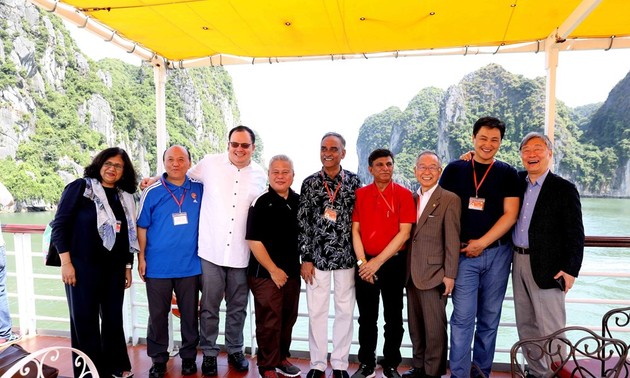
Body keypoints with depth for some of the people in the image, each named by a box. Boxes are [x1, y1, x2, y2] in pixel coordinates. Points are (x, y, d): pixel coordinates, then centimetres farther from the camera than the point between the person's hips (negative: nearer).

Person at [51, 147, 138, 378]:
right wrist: (65, 262, -12)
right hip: (83, 267, -4)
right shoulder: (80, 188, -3)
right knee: (85, 320, 5)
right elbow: (59, 225, -7)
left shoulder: (125, 197, 9)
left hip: (114, 269, 4)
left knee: (114, 318, 12)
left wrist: (127, 267, 12)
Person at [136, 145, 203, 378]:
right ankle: (158, 359, 29)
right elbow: (142, 227, -1)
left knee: (190, 314, 12)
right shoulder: (152, 192, -5)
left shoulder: (199, 190, 0)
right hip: (158, 266, -1)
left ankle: (189, 357, 30)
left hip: (190, 265, 1)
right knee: (158, 315, 11)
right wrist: (141, 258, -3)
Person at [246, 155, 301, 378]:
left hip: (292, 272, 6)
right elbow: (254, 242, -14)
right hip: (266, 274, -5)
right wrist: (273, 270, -13)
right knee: (269, 322, 2)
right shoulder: (260, 203, -11)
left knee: (288, 318, 15)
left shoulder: (299, 201, 6)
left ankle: (282, 358, 34)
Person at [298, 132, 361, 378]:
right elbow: (303, 222, 1)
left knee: (345, 310, 9)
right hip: (317, 256, 0)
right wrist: (306, 258, -3)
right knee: (316, 311, 7)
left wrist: (360, 256, 2)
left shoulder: (353, 181, 1)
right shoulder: (310, 183, 1)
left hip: (345, 256, 0)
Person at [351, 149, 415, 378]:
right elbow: (355, 230, 2)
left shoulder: (404, 194, -3)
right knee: (367, 317, 11)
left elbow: (404, 232, -10)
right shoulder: (360, 194, 3)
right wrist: (362, 262, -9)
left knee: (393, 318, 10)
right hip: (365, 263, 2)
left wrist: (378, 261, -14)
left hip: (393, 262, -1)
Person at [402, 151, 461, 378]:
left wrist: (450, 275, -13)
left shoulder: (450, 200, -6)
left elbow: (452, 241, -10)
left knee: (434, 327, 4)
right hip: (411, 274, 6)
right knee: (415, 325, 16)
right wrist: (405, 270, 8)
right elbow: (407, 235, 11)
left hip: (433, 274, -6)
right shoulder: (411, 198, 12)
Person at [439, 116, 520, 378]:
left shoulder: (507, 173, 5)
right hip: (463, 253, -1)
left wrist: (481, 243, -10)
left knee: (489, 317, 10)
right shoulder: (455, 169, 4)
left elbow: (510, 215, -2)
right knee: (463, 317, -3)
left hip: (497, 253, 2)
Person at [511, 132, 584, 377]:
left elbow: (576, 234, -9)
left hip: (547, 267, -6)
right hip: (519, 262, 6)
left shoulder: (564, 189, -6)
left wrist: (571, 270, -14)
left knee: (551, 328, 2)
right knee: (526, 326, 16)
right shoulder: (517, 182, 8)